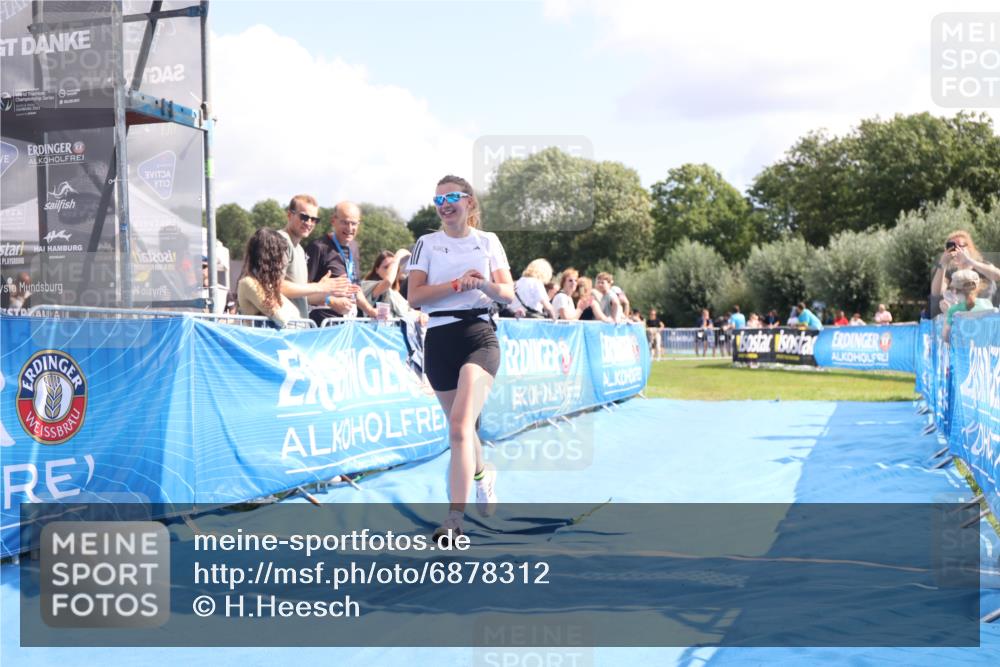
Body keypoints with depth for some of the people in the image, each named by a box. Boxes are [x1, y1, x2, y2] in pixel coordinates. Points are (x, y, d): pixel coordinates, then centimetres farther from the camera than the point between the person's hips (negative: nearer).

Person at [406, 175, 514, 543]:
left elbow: (508, 294, 3)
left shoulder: (488, 241, 8)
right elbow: (414, 296, -4)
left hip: (479, 336, -2)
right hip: (439, 340, 2)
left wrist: (484, 284, -18)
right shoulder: (427, 243, 7)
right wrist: (457, 284, -15)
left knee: (460, 426, -19)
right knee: (461, 426, 13)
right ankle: (482, 475, 44)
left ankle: (454, 518, -22)